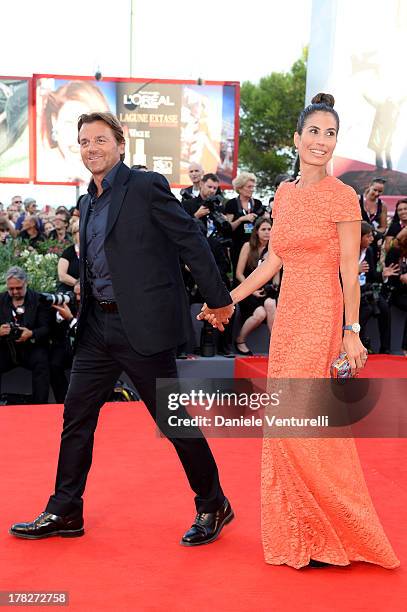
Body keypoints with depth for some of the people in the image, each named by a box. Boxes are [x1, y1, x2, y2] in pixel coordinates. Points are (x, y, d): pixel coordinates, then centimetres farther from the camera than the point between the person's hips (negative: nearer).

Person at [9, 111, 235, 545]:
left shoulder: (147, 187, -8)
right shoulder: (87, 204, 15)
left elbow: (192, 242, -8)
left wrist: (219, 299, -6)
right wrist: (82, 309, 16)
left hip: (143, 325, -7)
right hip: (97, 326, 8)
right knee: (76, 418, 10)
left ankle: (213, 506, 19)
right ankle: (64, 513, 23)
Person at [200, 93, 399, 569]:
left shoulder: (342, 198, -7)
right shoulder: (284, 195, 11)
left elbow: (349, 273, -9)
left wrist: (351, 333, -12)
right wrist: (226, 300, 12)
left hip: (320, 317, -7)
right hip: (288, 314, 7)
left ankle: (334, 532, 11)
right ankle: (297, 530, 21)